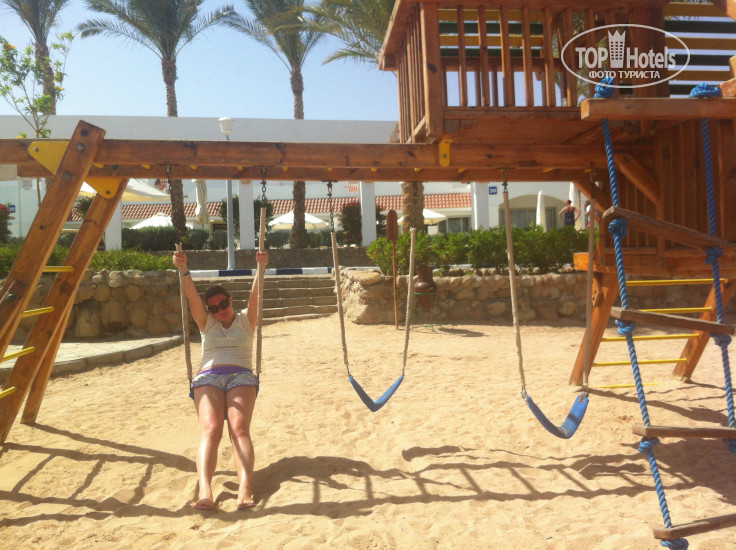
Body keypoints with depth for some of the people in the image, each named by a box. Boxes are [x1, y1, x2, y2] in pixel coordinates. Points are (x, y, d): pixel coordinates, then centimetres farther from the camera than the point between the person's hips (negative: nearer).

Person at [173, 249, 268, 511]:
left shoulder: (245, 320, 20)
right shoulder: (206, 323, 23)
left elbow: (255, 295, 3)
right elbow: (192, 296, 8)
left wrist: (261, 269, -13)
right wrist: (183, 269, -7)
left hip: (242, 377, -1)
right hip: (208, 377, 1)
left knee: (239, 428, -27)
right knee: (210, 429, -27)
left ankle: (245, 489, -43)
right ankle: (205, 491, -43)